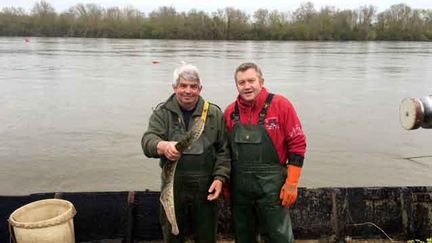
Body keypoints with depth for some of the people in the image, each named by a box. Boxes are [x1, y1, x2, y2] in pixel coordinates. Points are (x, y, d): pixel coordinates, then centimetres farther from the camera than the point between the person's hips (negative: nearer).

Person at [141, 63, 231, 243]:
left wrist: (220, 178, -8)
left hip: (206, 188, 0)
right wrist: (162, 146, -38)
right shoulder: (162, 113, 0)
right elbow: (148, 139, -15)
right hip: (173, 188, 0)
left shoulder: (214, 114, 3)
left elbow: (223, 150, 4)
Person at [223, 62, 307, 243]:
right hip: (239, 187, 4)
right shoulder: (230, 111, 5)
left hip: (272, 186, -4)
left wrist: (291, 183, -11)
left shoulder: (280, 105, -7)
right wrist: (225, 182, 11)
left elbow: (297, 144, -7)